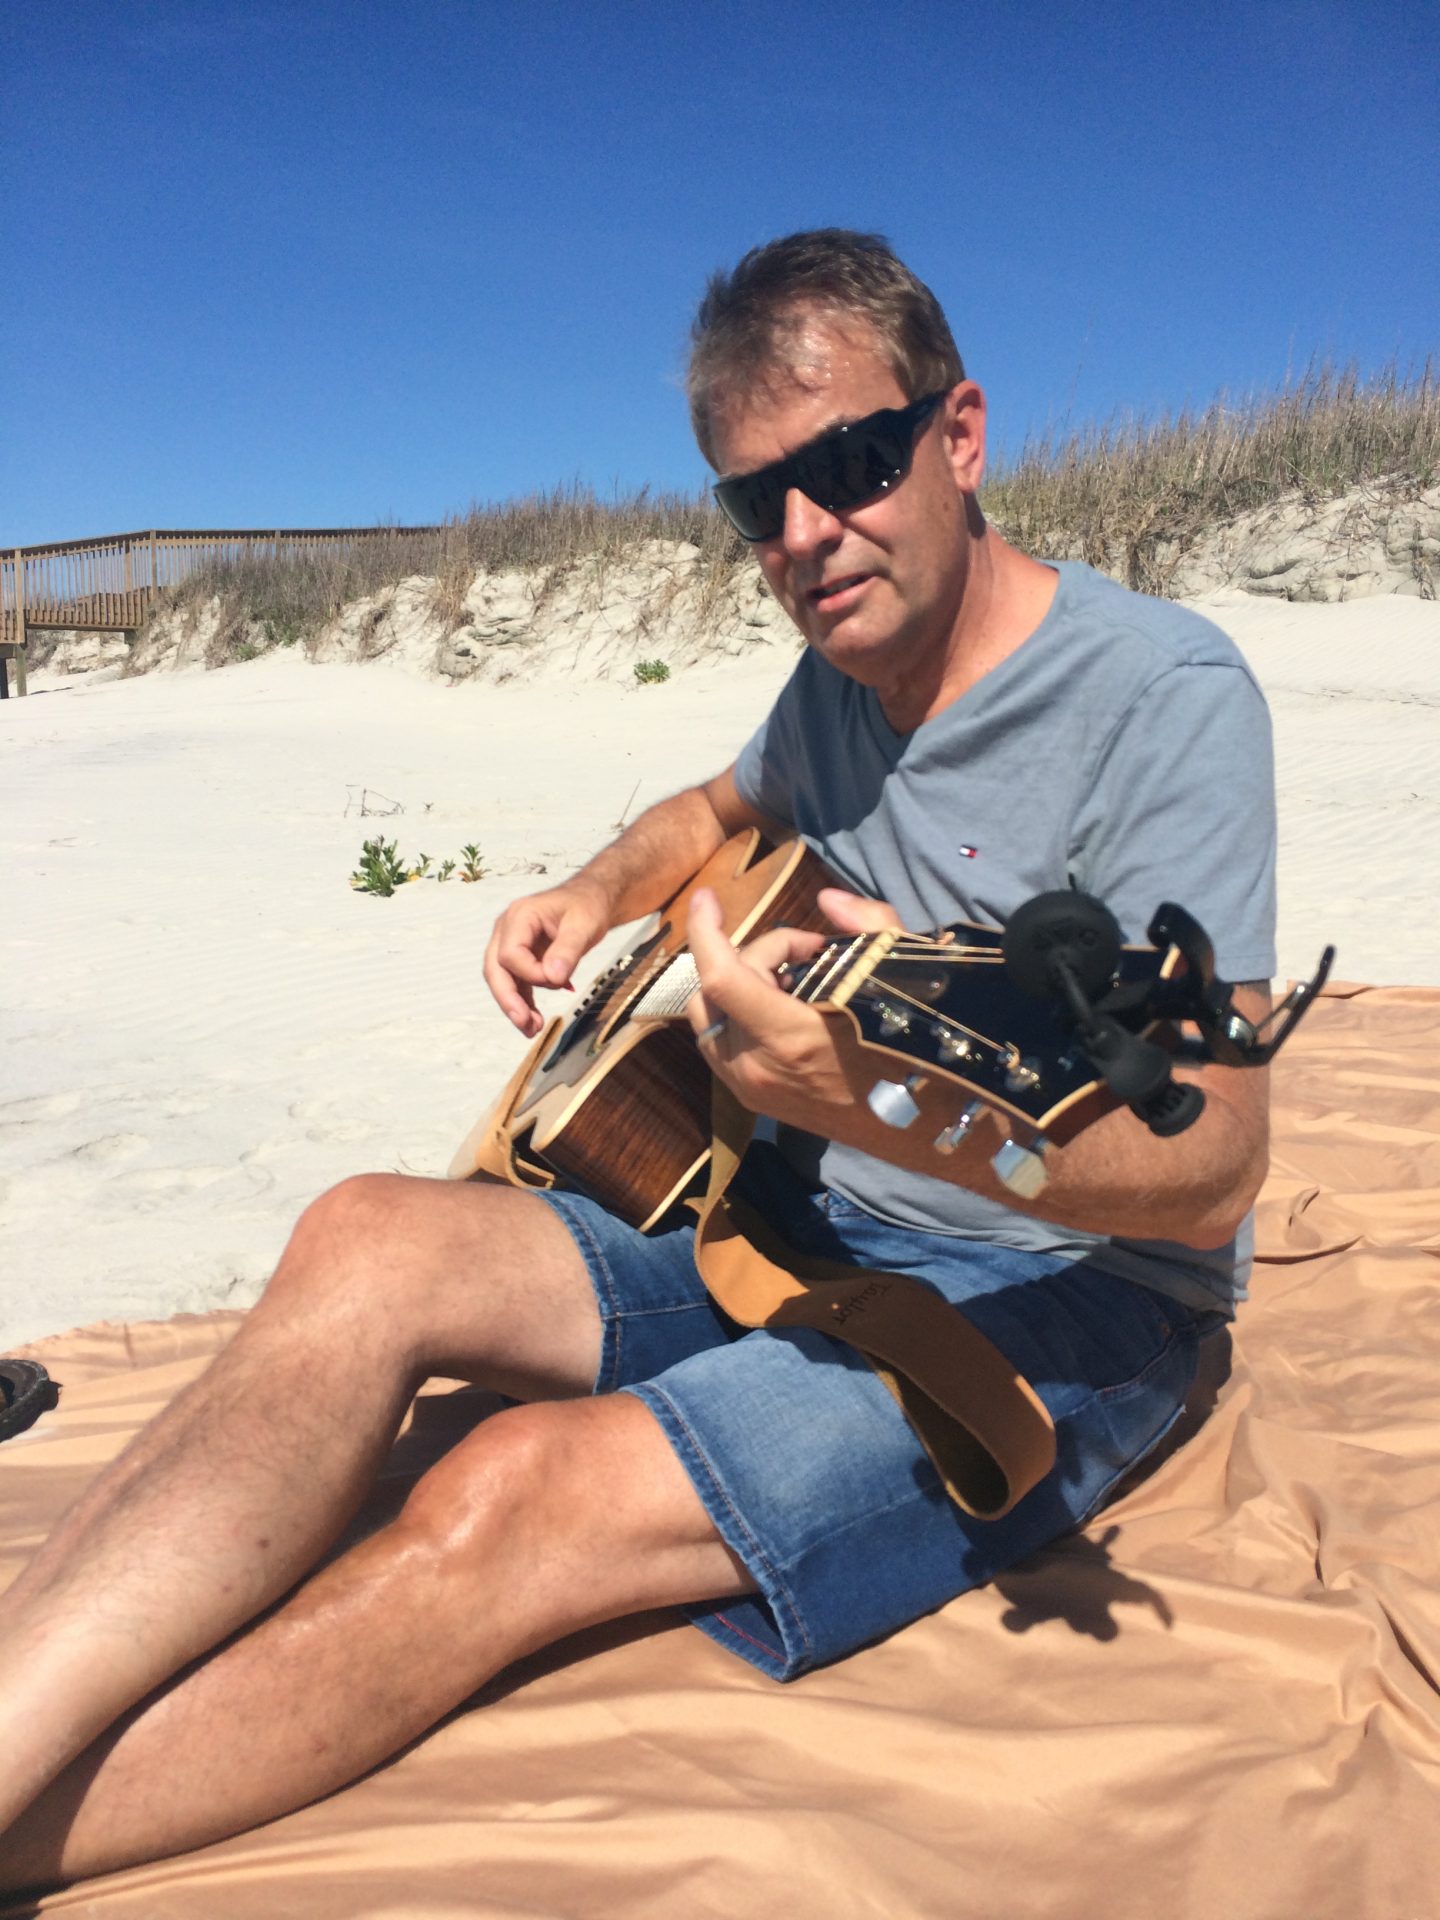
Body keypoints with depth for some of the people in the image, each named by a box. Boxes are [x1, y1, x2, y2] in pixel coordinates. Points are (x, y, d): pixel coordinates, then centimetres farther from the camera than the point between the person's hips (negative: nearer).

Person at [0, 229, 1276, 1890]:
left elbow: (1212, 1165, -23)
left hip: (1057, 1296, -6)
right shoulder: (839, 676, 7)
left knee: (518, 1497, -28)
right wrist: (598, 896, 8)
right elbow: (726, 811, 30)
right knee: (373, 1244, -17)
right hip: (801, 1222, 7)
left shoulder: (1160, 693, -15)